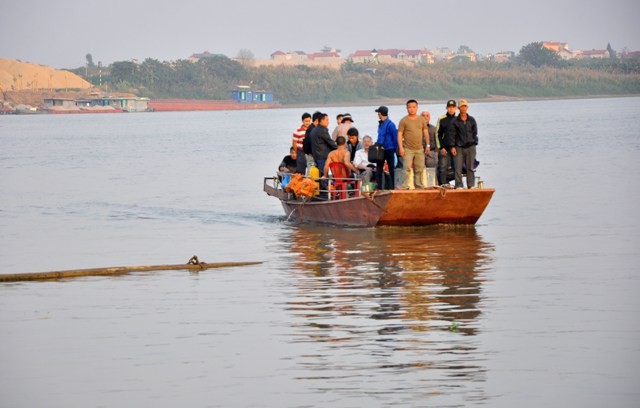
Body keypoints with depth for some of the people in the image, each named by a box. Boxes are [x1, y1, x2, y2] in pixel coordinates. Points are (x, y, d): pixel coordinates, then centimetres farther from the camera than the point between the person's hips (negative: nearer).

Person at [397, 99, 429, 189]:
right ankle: (404, 187, -13)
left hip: (419, 149, 4)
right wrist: (401, 147, -12)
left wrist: (427, 144, 8)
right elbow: (399, 134, -3)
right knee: (407, 169, -12)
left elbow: (425, 132, 16)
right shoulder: (404, 121, -1)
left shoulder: (421, 120, 11)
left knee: (419, 169, 7)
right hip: (408, 149, -4)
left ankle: (419, 187, 15)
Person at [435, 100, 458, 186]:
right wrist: (440, 147, -5)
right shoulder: (441, 119, 4)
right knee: (443, 168, -7)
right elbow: (437, 134, 3)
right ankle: (443, 184, -5)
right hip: (445, 148, -2)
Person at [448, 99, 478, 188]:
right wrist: (452, 147, -6)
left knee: (470, 167, 3)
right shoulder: (455, 121, 3)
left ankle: (471, 185, 8)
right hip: (459, 147, -2)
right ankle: (458, 185, -5)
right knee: (458, 167, -8)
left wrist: (474, 143, 3)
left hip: (470, 147, 2)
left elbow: (475, 133, 13)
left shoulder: (472, 120, 9)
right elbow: (451, 134, 1)